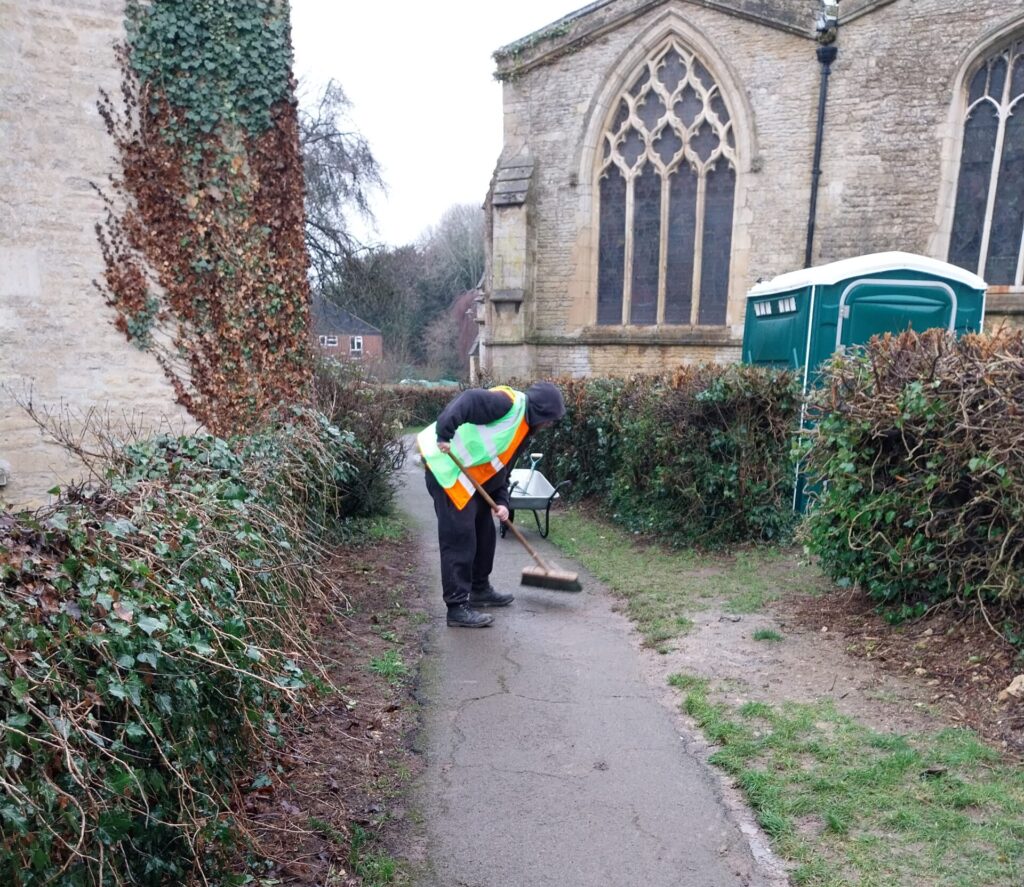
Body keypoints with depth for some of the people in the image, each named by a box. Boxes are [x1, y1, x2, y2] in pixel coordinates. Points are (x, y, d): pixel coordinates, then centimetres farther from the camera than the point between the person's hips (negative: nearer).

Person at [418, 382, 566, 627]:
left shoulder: (523, 429, 16)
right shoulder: (509, 403, -14)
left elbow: (501, 467, 16)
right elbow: (467, 401, -28)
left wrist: (501, 501, 3)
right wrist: (444, 435, -36)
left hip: (469, 474, 11)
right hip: (446, 466, -11)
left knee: (484, 531, 18)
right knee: (459, 537, -10)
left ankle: (480, 589, 33)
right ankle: (457, 608, -4)